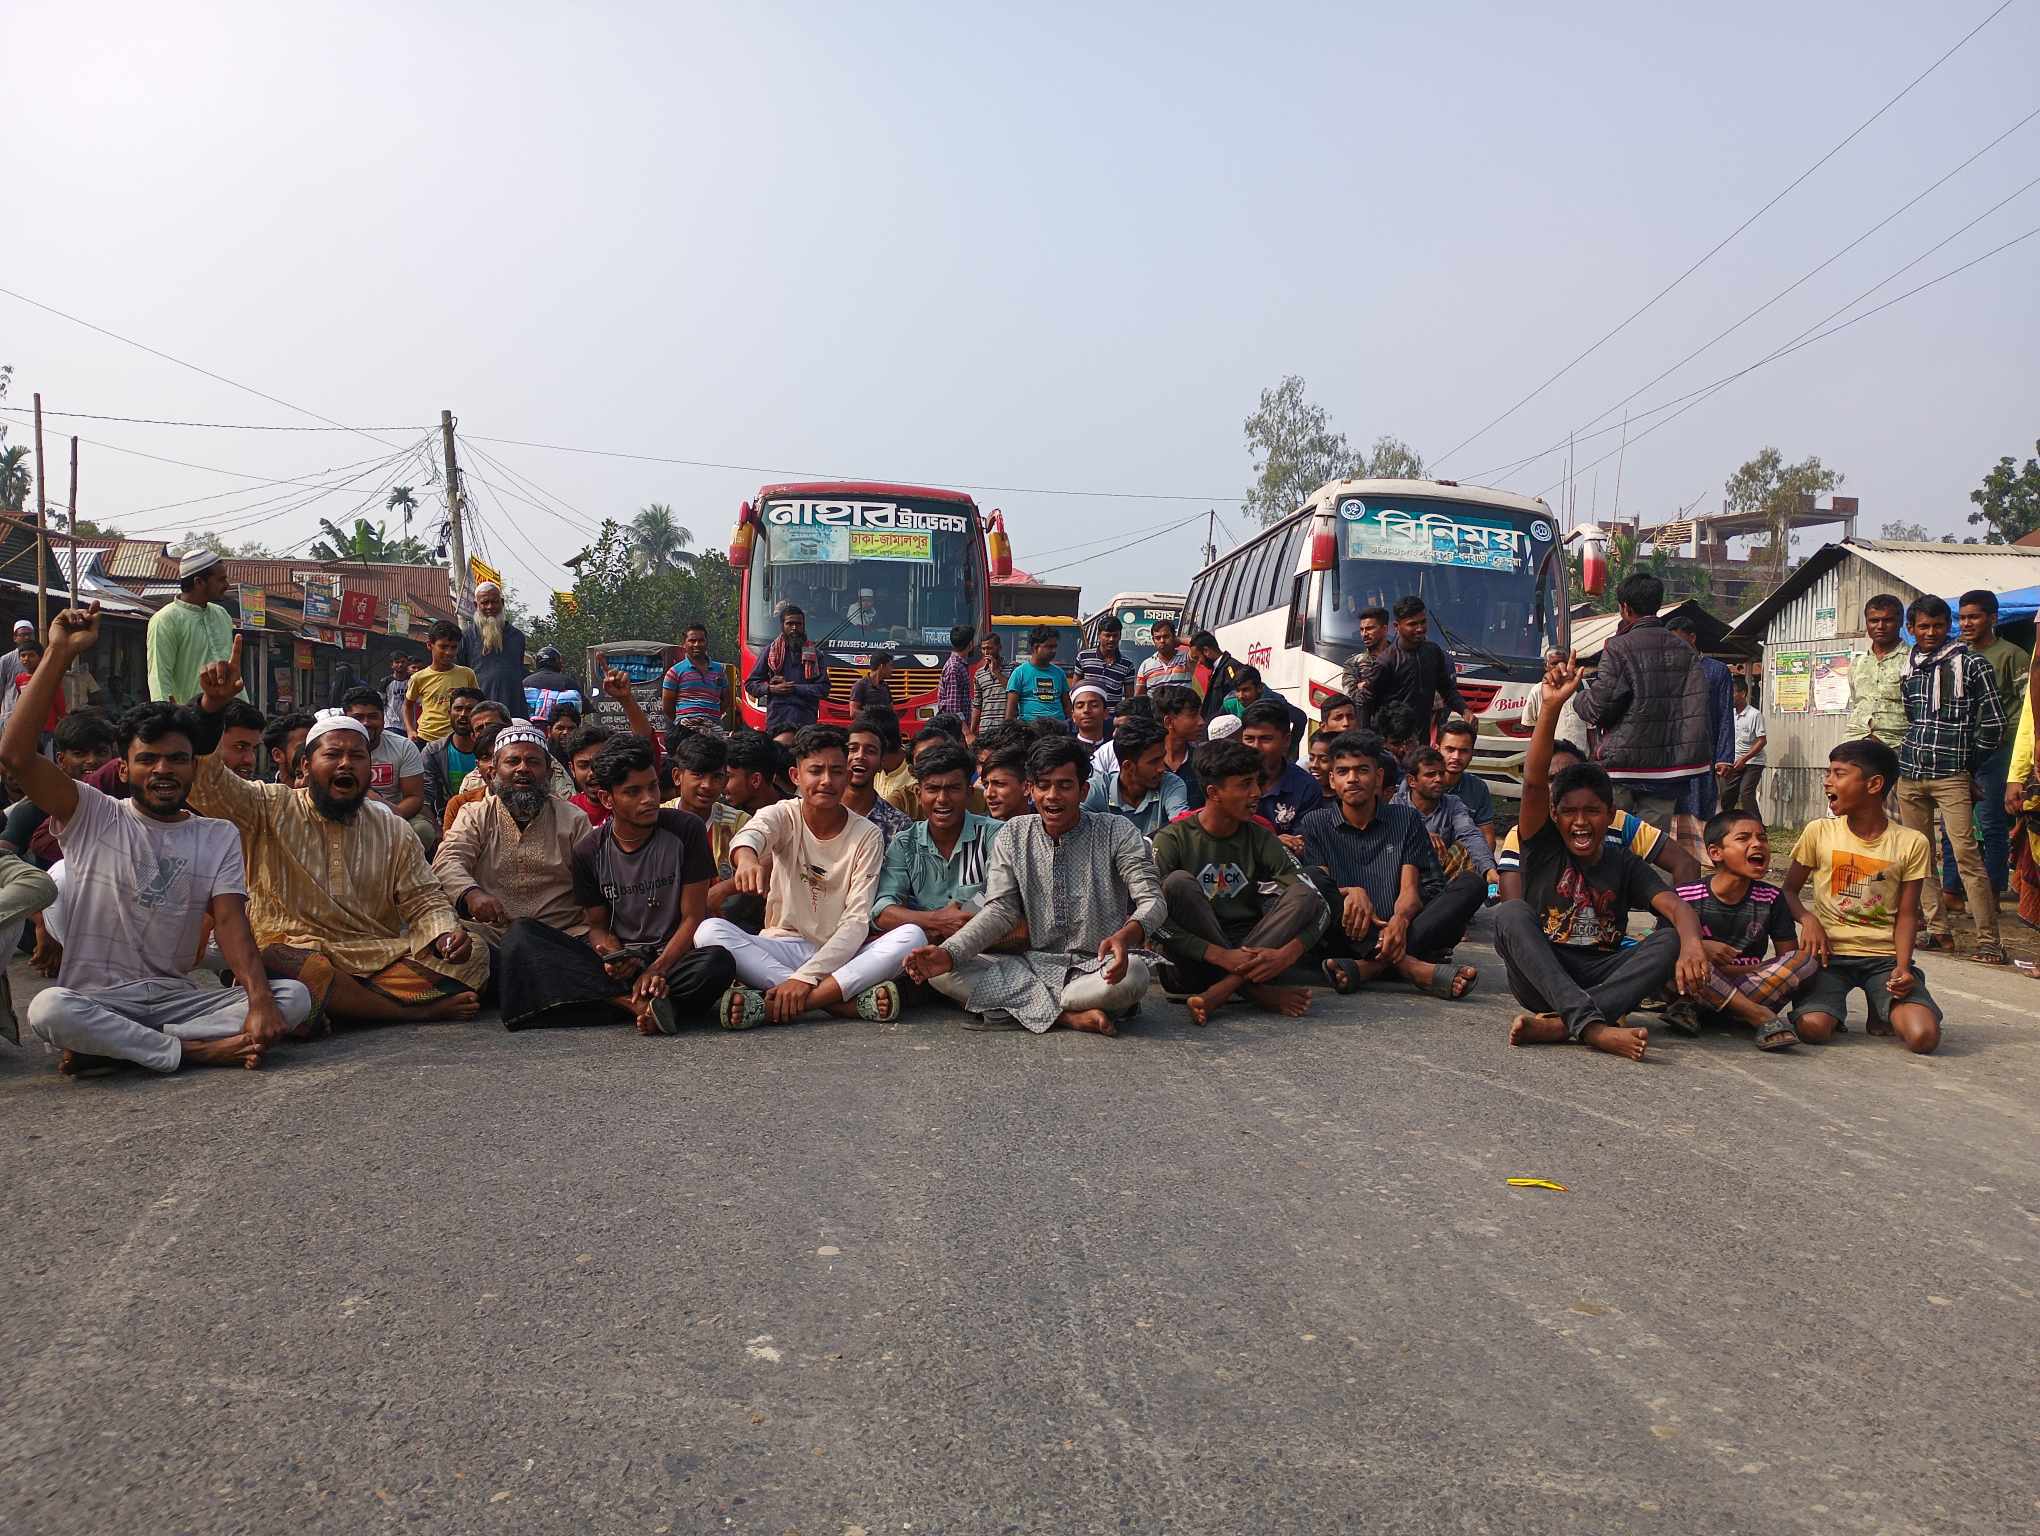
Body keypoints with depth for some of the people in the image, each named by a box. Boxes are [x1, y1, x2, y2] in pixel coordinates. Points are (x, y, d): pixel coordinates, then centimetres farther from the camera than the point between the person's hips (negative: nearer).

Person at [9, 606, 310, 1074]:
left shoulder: (219, 837, 8)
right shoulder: (92, 816, 4)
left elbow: (230, 922, -5)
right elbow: (15, 754, -12)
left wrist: (260, 999, -23)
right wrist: (60, 656, -16)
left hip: (177, 996, 3)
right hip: (95, 998, -3)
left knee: (293, 997, -21)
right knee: (49, 1009, -37)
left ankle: (109, 1047, -21)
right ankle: (199, 1049, -22)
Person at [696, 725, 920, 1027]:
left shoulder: (867, 836, -3)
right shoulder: (783, 815, -1)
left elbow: (857, 921, -12)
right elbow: (752, 832, -27)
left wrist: (806, 977, -26)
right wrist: (746, 856, -54)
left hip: (841, 954, 0)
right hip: (784, 944, 1)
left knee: (912, 936, -28)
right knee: (710, 930, -27)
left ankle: (769, 1005, -35)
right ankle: (851, 1001, -34)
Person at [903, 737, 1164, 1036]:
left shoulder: (1118, 833, -3)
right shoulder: (1014, 835, 6)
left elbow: (1152, 900, -13)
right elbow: (1000, 910, 0)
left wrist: (1126, 935, -37)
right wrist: (949, 952, -19)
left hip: (1098, 967, -3)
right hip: (1034, 964, 3)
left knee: (1134, 973, -38)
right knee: (941, 973, -19)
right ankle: (1070, 1015, -23)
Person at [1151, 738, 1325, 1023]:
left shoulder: (1259, 838, 4)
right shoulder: (1173, 839, -5)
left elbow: (1316, 903, -4)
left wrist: (1287, 954, -24)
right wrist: (1220, 955, -27)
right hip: (1194, 964, -3)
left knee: (1305, 894, -17)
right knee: (1179, 882, -26)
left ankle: (1218, 993, -28)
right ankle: (1257, 992, -23)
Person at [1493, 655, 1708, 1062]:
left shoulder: (1625, 866, 8)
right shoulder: (1543, 848, 4)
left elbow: (1676, 906, -9)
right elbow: (1534, 783, -12)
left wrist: (1692, 944, -34)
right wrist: (1551, 707, -23)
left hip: (1602, 978, 2)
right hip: (1541, 978, -1)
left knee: (1670, 941, -22)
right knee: (1510, 912, -28)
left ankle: (1557, 1024, -37)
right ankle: (1594, 1027, -44)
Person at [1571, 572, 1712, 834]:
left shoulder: (1619, 648, -9)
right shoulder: (1685, 651, 8)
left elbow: (1598, 708, -10)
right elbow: (1699, 711, 4)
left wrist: (1578, 696, 10)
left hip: (1623, 763, -4)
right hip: (1667, 765, 5)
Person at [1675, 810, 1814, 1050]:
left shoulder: (1771, 899, 3)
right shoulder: (1686, 897, -5)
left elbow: (1789, 957, 2)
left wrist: (1734, 971, -12)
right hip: (1696, 990, -3)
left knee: (1808, 956, -19)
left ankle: (1692, 1013, -29)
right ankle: (1761, 1016, -32)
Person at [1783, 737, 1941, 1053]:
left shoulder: (1911, 843, -1)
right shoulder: (1819, 832, 1)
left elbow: (1906, 915, 1)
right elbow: (1788, 891, 8)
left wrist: (1902, 968, -14)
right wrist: (1808, 919, -13)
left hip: (1885, 956, 0)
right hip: (1830, 953, 0)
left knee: (1923, 1036, -22)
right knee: (1812, 1028, -27)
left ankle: (1885, 1012, 13)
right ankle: (1834, 1009, 10)